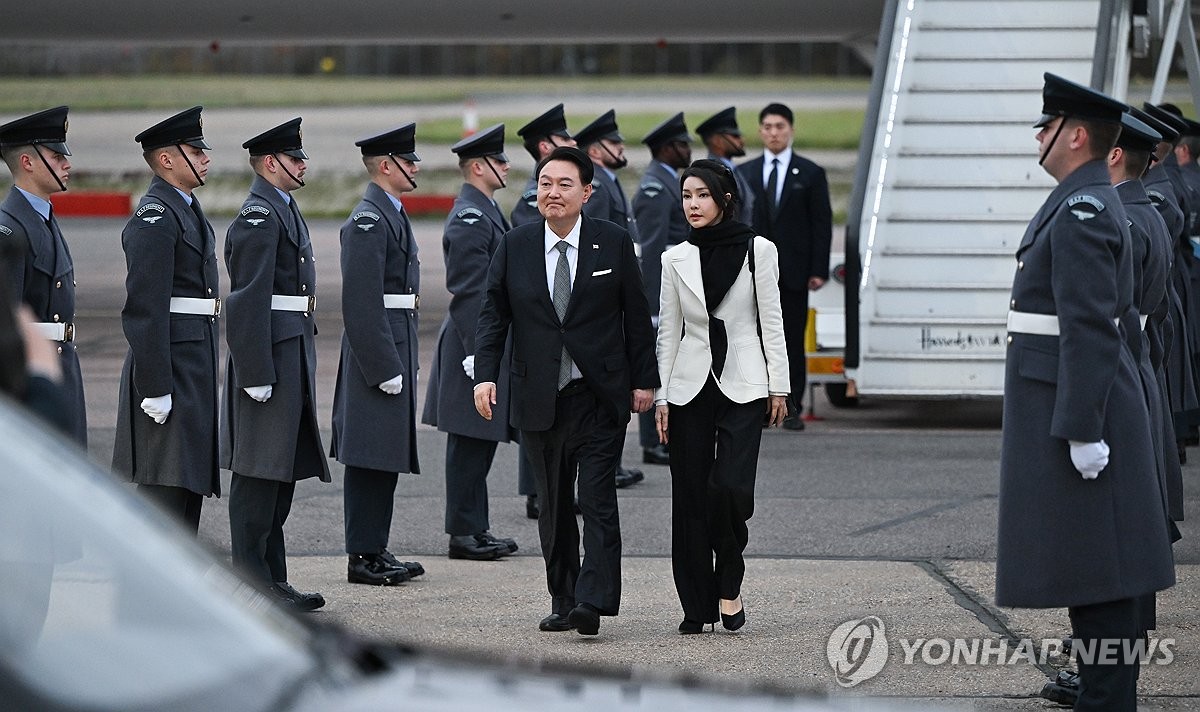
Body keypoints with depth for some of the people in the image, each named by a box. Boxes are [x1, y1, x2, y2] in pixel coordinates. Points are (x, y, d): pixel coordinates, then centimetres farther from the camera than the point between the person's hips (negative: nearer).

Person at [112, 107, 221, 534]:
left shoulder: (188, 210, 18)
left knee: (192, 481, 13)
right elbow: (145, 308, -20)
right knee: (164, 486, -11)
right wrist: (155, 387, -23)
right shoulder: (154, 218, -15)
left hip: (196, 368, 10)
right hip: (168, 369, -10)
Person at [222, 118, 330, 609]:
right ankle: (252, 583, -3)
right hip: (269, 353, -10)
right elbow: (248, 299, -20)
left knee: (283, 471, 12)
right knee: (259, 473, -6)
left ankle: (272, 578, 17)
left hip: (293, 353, 10)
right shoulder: (259, 216, -15)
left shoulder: (283, 210, 18)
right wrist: (257, 375, -23)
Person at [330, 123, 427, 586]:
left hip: (395, 350, 10)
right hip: (377, 352, -10)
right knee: (370, 459, -6)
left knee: (387, 456, 13)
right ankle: (363, 557, -2)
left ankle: (375, 551, 18)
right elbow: (361, 303, -21)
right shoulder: (367, 222, -16)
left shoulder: (391, 216, 16)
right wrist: (385, 369, -22)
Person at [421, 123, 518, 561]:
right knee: (470, 445, -4)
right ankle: (464, 534, 0)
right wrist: (477, 355, -23)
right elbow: (467, 291, -21)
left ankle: (476, 529, 18)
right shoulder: (469, 219, -17)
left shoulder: (484, 212, 16)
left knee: (481, 442, 13)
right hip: (475, 344, -10)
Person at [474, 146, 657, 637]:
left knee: (597, 499, -11)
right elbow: (493, 315, 5)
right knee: (553, 505, 9)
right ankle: (563, 602, 16)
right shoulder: (515, 246, 5)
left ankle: (593, 602, -17)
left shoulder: (614, 243, 1)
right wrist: (485, 375, -8)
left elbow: (637, 316, 4)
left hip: (600, 397, -3)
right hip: (540, 399, 3)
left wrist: (644, 380, 2)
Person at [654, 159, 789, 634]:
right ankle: (698, 606, 8)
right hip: (690, 387, 3)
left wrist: (779, 386, -1)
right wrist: (661, 397, 4)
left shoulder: (758, 251, 1)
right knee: (691, 497, 1)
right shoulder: (676, 259, 7)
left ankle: (729, 583, 6)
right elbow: (668, 331, 9)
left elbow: (771, 322, 3)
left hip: (742, 386, -2)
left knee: (731, 488, -16)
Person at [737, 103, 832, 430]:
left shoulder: (810, 174, 4)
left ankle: (792, 408, 4)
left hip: (793, 272, -2)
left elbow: (822, 224, 2)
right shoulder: (744, 174, 10)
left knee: (793, 341, 1)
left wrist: (819, 270, -6)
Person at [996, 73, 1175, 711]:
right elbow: (1117, 318, 22)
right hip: (1071, 411, 11)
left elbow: (1091, 328, -22)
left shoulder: (1082, 213, -16)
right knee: (1086, 567, 13)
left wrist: (1082, 428, -24)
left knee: (1094, 572, -8)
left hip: (1076, 409, -11)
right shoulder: (1089, 205, 16)